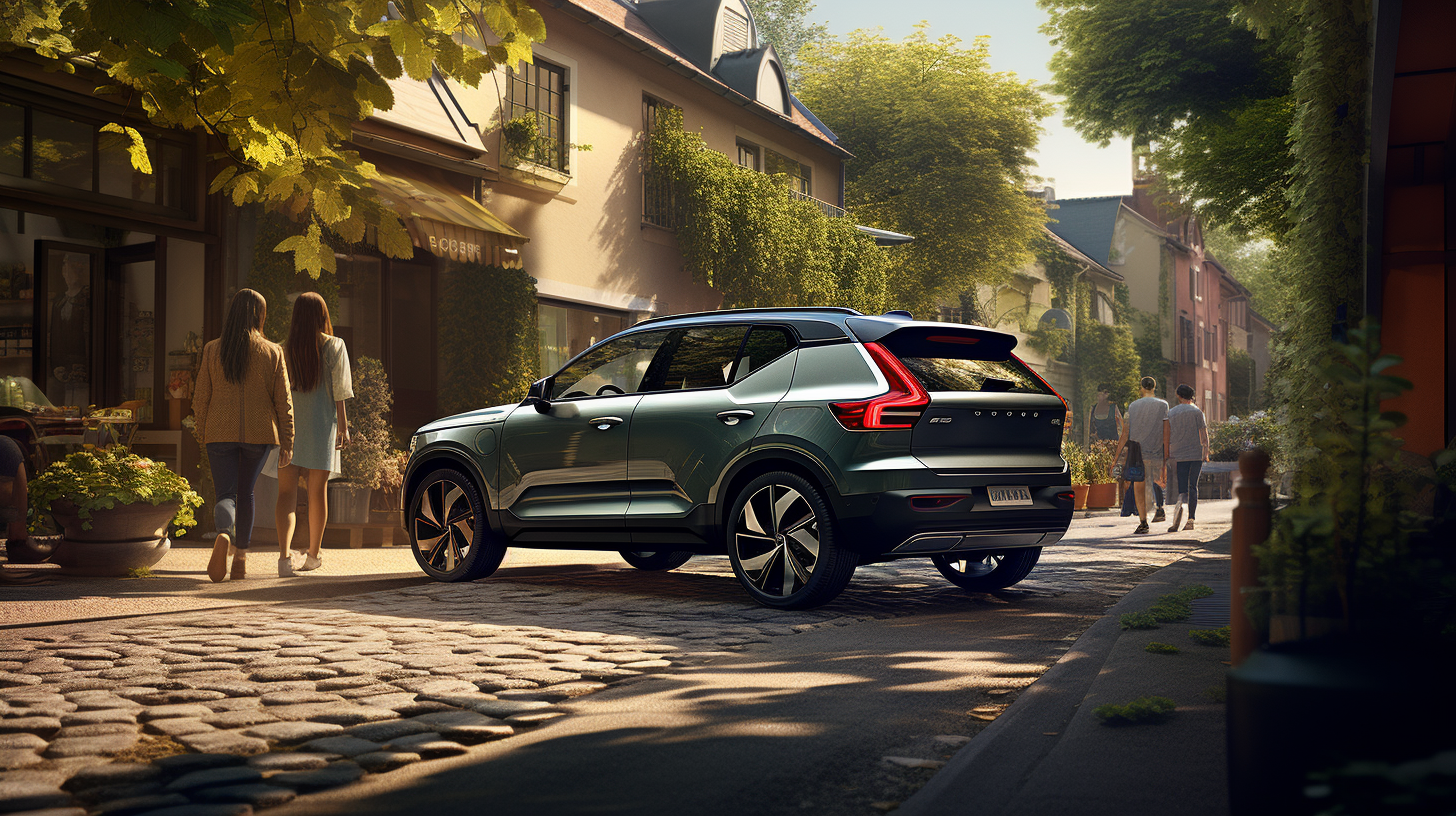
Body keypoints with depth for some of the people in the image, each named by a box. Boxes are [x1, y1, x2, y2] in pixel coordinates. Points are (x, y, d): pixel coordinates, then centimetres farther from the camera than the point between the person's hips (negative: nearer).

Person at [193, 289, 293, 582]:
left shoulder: (212, 350, 0)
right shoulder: (272, 352, -2)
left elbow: (200, 399, 3)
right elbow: (283, 401, -3)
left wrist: (204, 434, 16)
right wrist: (287, 442, 2)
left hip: (220, 433, -1)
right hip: (259, 433, 1)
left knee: (226, 494, 2)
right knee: (246, 492, 17)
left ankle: (223, 535, -30)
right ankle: (241, 556, 20)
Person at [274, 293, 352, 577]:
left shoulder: (285, 350, 1)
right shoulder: (335, 346, -2)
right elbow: (339, 391, -4)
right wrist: (343, 426, 1)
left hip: (289, 426, 0)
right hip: (321, 426, 0)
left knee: (286, 492, -1)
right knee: (318, 491, 12)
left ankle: (284, 553, -21)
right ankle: (313, 554, 24)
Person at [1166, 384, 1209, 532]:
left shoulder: (1171, 413, 6)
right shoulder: (1197, 412, -1)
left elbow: (1167, 435, 7)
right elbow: (1203, 435, -4)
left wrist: (1168, 455, 15)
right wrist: (1206, 453, 4)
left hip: (1178, 455, 1)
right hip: (1196, 454, -1)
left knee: (1182, 487, 3)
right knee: (1193, 486, 6)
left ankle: (1180, 502, -29)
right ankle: (1191, 519, 3)